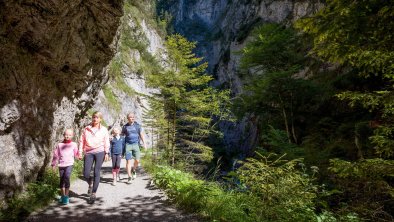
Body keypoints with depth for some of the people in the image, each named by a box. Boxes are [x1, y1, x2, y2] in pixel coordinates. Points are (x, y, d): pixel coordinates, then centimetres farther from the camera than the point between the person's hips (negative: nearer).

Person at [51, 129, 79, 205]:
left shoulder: (73, 145, 2)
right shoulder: (59, 144, 5)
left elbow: (76, 154, 6)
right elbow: (56, 155, 8)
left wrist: (79, 155, -14)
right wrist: (54, 164, 6)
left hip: (69, 164, -3)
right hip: (61, 165, 3)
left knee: (66, 178, -20)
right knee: (62, 180, 11)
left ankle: (66, 196, -11)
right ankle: (62, 196, 27)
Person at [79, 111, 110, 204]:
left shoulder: (104, 129, 6)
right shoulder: (86, 129, 9)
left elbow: (106, 142, 4)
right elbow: (82, 141, 9)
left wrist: (107, 153, -2)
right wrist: (80, 152, 2)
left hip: (99, 152, -1)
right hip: (88, 152, 2)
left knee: (96, 173, -3)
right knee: (86, 174, -3)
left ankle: (93, 194, 9)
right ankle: (90, 184, 31)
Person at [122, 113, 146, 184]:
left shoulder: (137, 125, 5)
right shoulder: (125, 126, 4)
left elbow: (141, 135, 8)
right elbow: (122, 135, 12)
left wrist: (144, 143, 2)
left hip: (136, 144, 1)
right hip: (128, 144, -1)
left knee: (137, 160, -3)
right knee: (128, 161, -3)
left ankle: (134, 170, 28)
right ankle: (129, 177, 5)